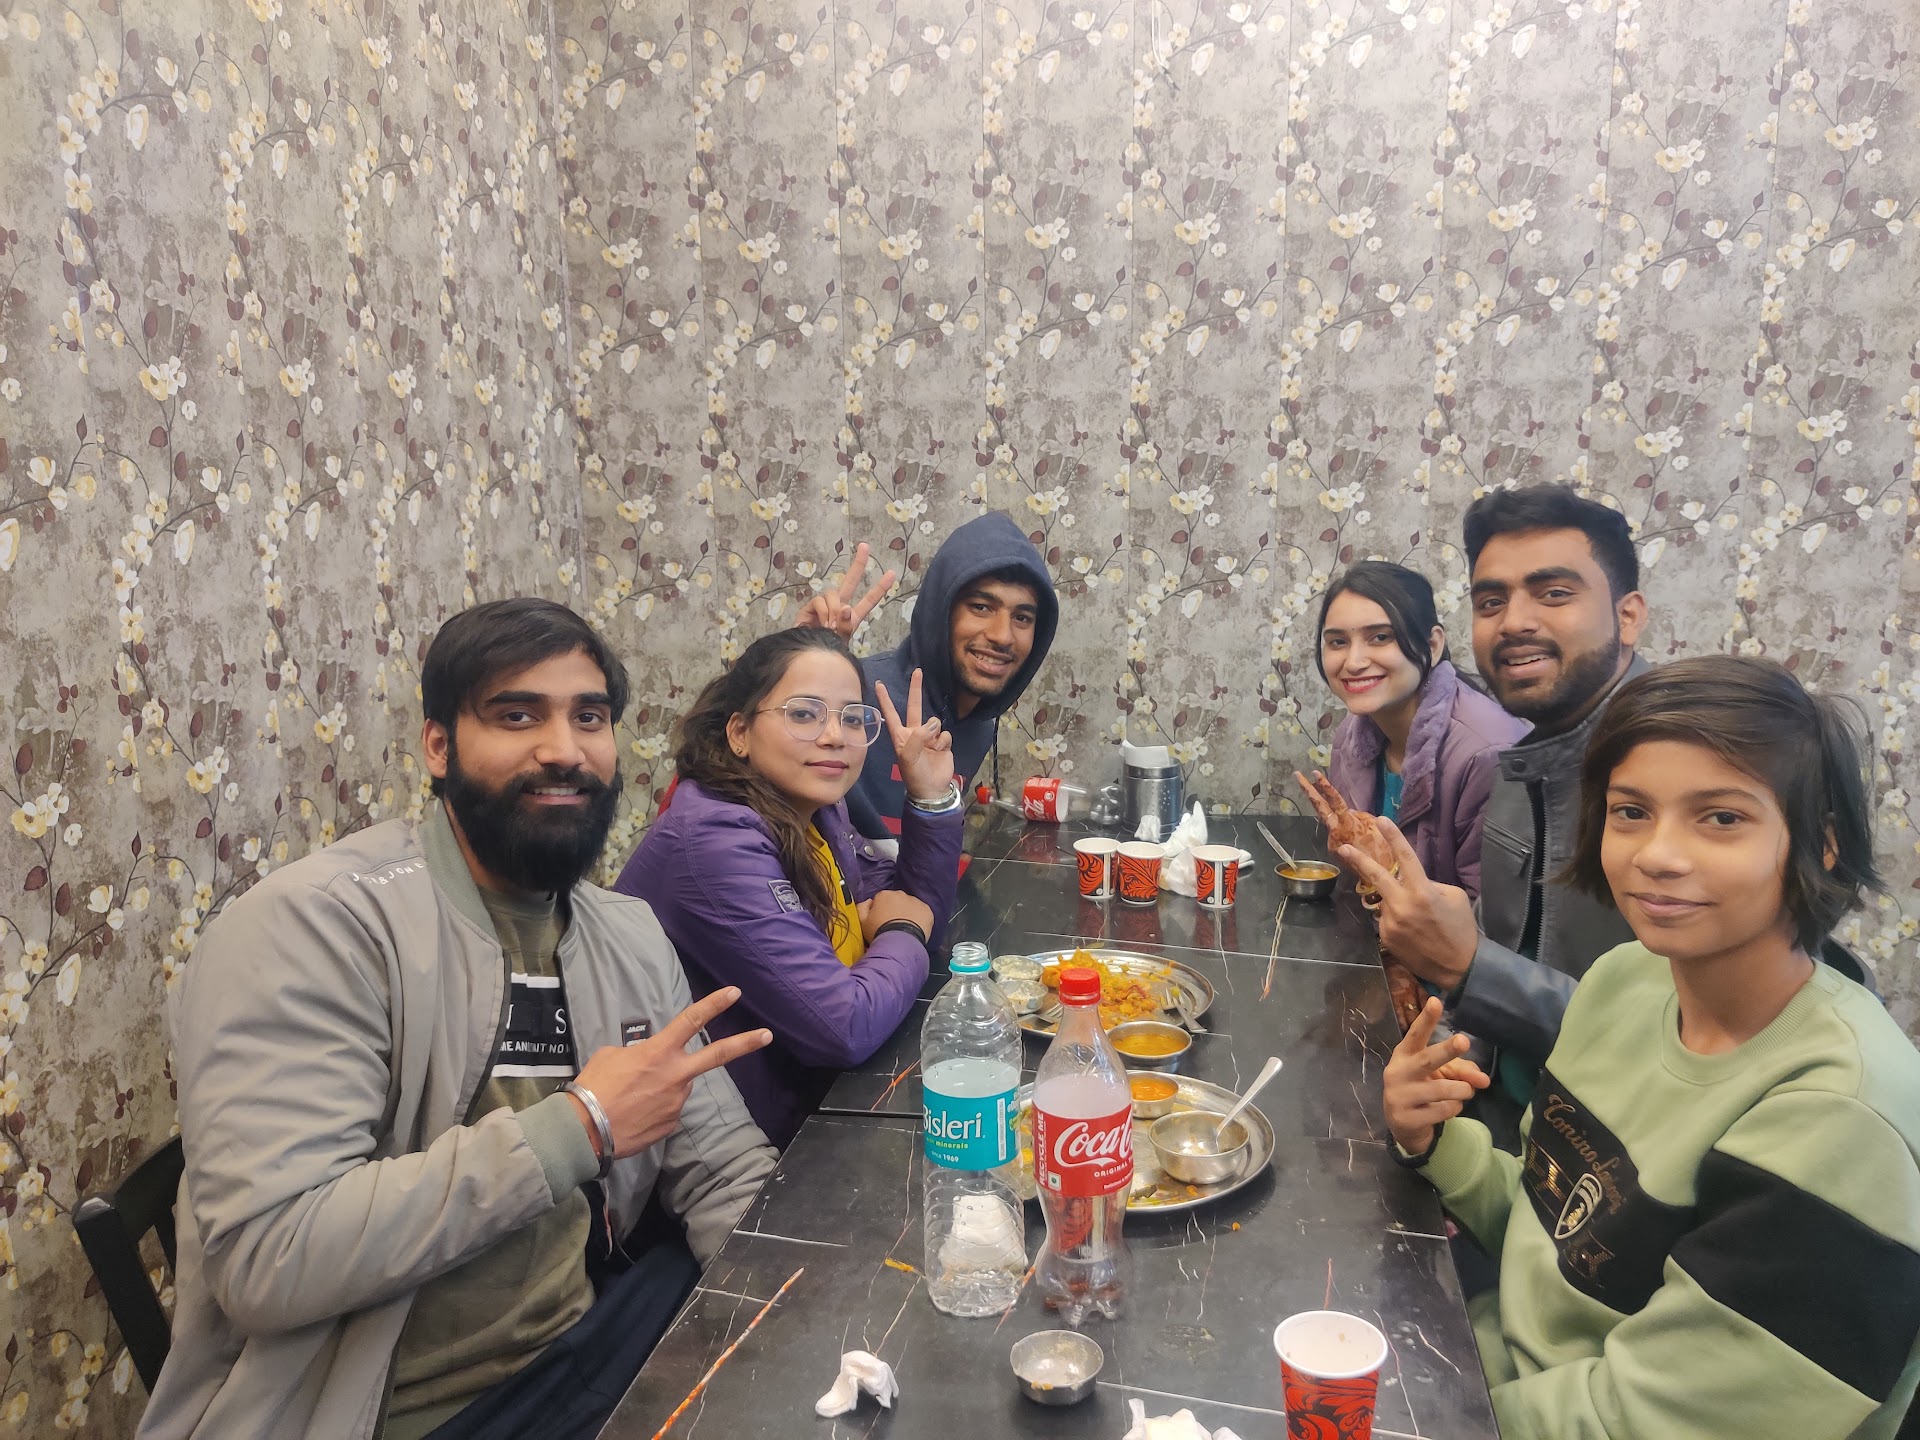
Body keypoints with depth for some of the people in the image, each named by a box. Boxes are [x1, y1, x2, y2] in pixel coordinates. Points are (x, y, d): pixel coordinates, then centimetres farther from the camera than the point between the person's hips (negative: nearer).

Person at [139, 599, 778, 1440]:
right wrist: (581, 1126, -24)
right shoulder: (312, 925, -16)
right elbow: (266, 1260, -25)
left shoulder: (632, 938, 6)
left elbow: (723, 1166, 6)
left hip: (588, 1365, 7)